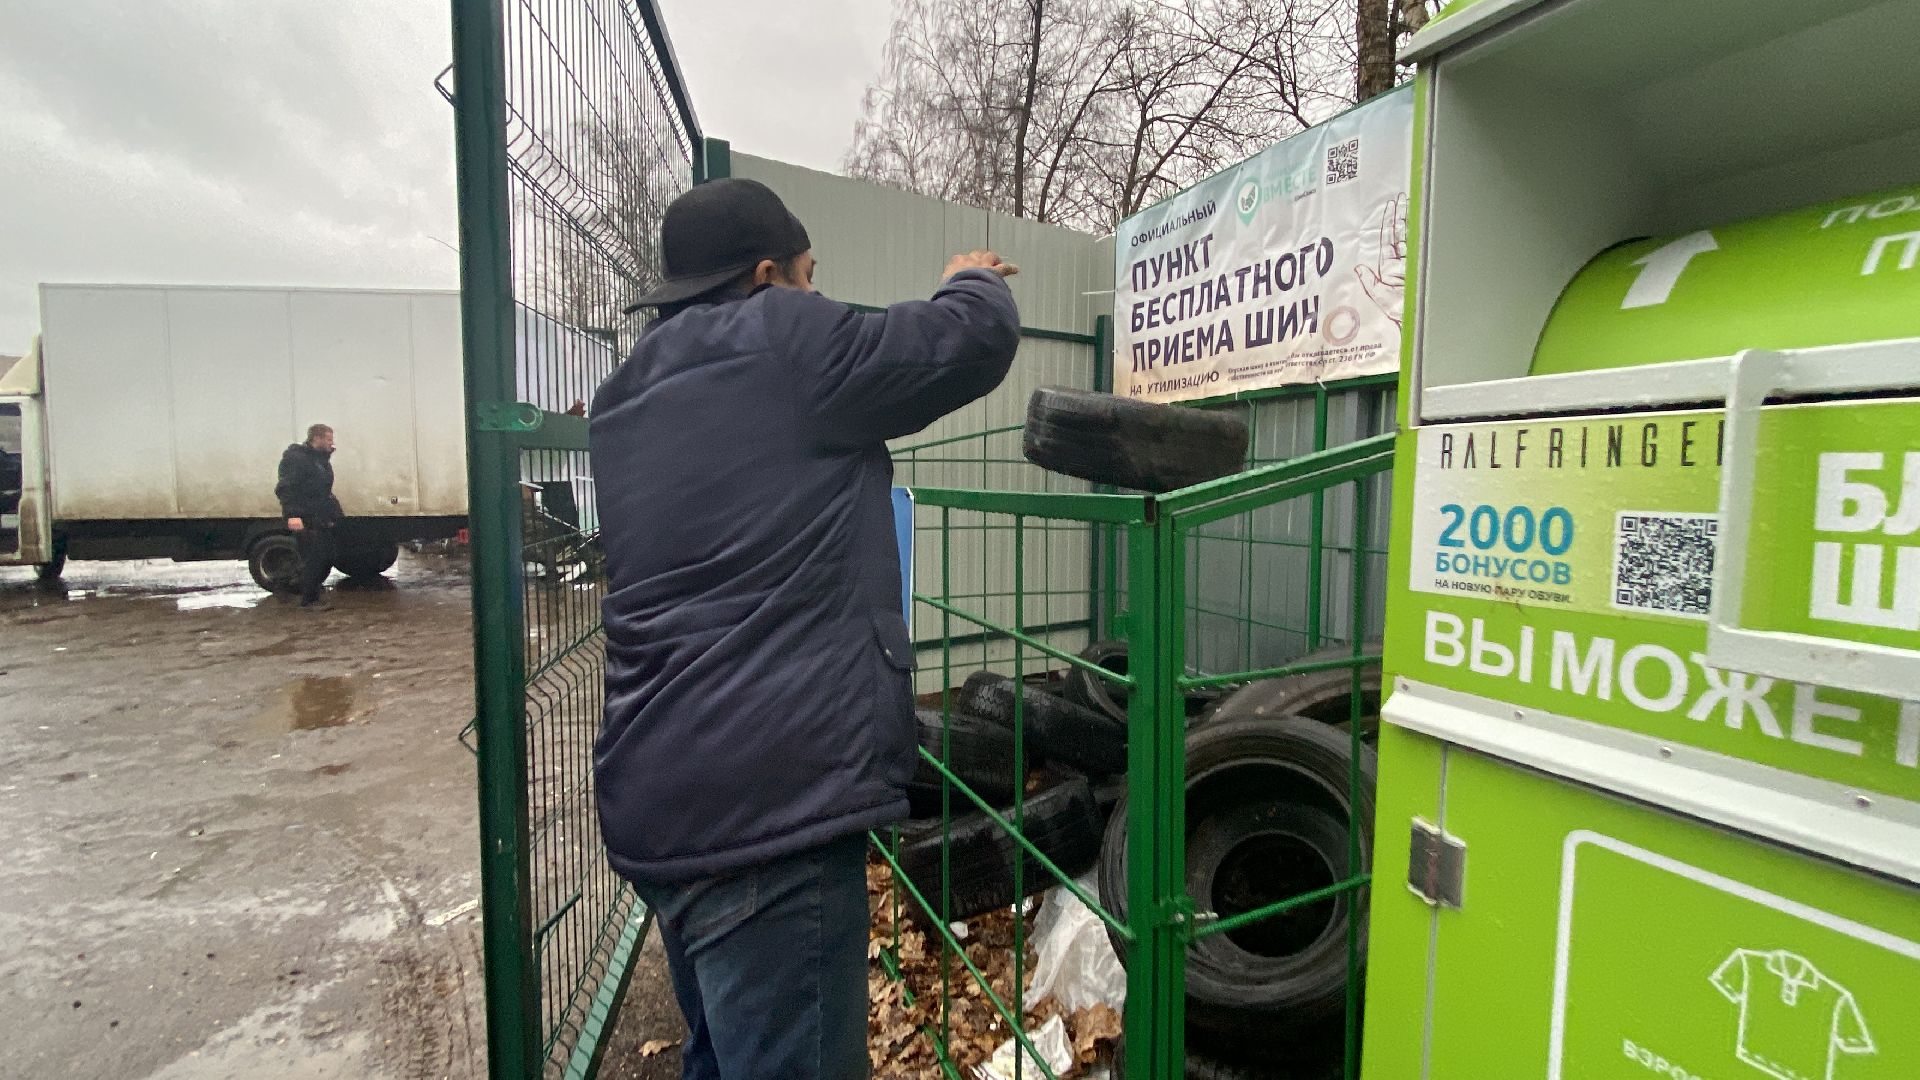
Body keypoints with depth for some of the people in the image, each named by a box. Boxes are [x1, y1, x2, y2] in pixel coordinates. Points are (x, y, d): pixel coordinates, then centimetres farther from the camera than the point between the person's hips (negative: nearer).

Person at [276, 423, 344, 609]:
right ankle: (309, 600, 7)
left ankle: (312, 593, 25)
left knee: (326, 559, 11)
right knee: (312, 560, -5)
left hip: (323, 520, 9)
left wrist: (337, 511, 22)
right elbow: (285, 488, -20)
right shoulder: (295, 458, -12)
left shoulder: (322, 459, 17)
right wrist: (292, 514, -29)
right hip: (305, 521, -9)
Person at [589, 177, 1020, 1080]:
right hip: (766, 804, -9)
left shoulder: (629, 398, 15)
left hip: (662, 802, 9)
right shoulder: (784, 345, -8)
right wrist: (975, 281, 19)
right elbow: (977, 339, -2)